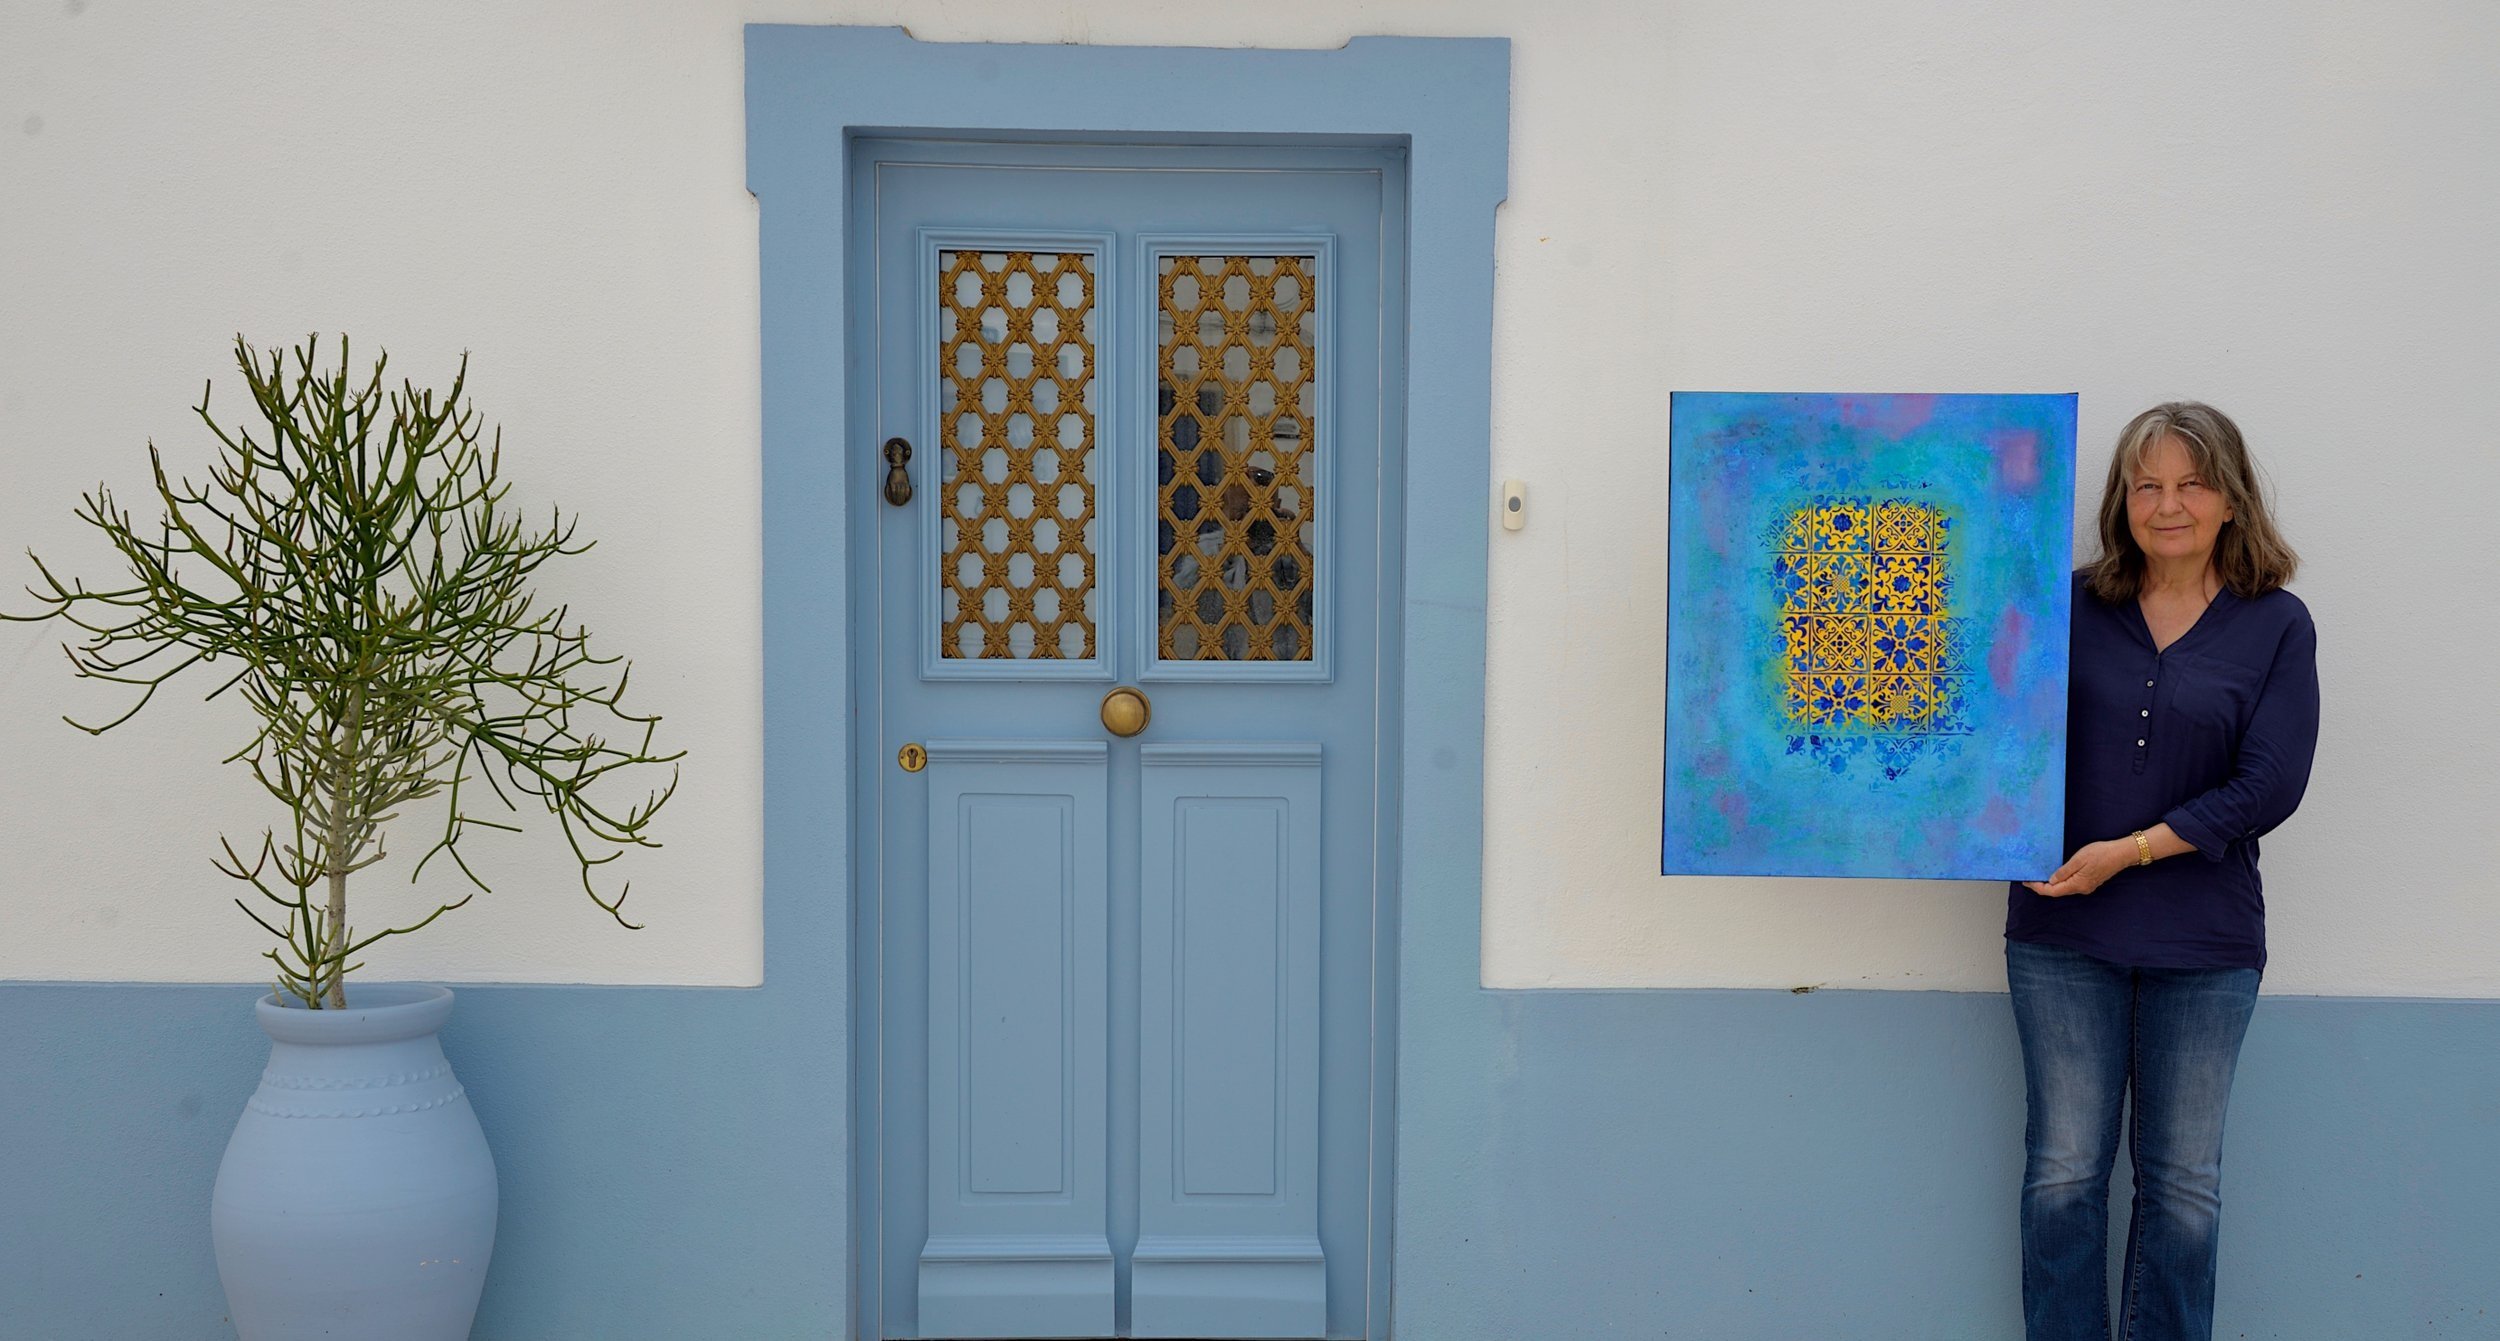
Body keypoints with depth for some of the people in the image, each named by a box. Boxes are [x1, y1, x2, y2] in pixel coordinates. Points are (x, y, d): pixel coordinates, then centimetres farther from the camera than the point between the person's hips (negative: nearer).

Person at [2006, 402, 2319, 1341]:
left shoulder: (2276, 627, 0)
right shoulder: (2072, 607, 2)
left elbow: (2266, 789, -9)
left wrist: (2131, 850, -14)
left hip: (2204, 944, 0)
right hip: (2063, 935, 1)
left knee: (2183, 1182, 9)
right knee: (2063, 1173, 6)